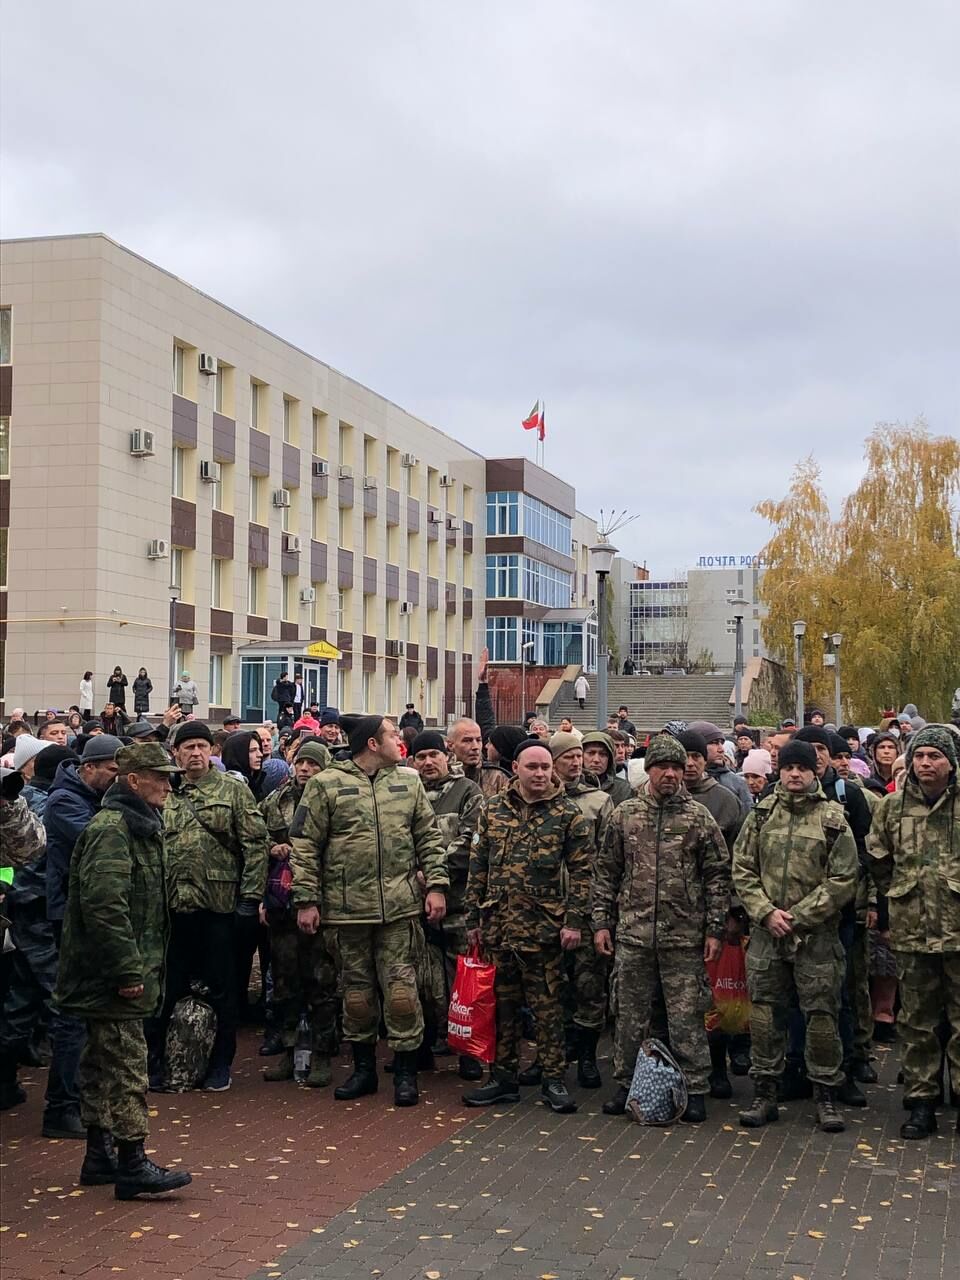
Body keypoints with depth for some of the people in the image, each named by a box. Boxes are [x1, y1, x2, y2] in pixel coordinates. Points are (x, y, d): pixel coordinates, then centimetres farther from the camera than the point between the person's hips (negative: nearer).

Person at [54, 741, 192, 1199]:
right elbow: (104, 905, -26)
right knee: (127, 1064, -7)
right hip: (111, 974, -10)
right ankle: (132, 1164, -2)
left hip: (107, 977, 10)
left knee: (101, 1065, 16)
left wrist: (136, 966, 23)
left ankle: (99, 1154, 25)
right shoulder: (112, 829, -17)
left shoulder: (140, 826, 16)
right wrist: (128, 970, -24)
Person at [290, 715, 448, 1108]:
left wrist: (436, 885, 1)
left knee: (401, 987, 1)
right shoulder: (326, 785, -2)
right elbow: (305, 847, -1)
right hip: (346, 907, -1)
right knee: (356, 988, 9)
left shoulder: (409, 782, 9)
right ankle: (363, 1068, 23)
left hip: (399, 906, 2)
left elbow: (429, 839, 11)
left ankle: (406, 1071, 12)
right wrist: (306, 900, -5)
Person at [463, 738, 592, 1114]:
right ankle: (504, 1077, 21)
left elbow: (581, 870, -2)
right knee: (502, 1005, 11)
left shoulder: (568, 813, -2)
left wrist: (574, 921, -9)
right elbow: (478, 867, 10)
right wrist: (473, 918, 8)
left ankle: (553, 1080, 11)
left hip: (543, 928, -3)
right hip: (497, 925, 3)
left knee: (546, 1006, 2)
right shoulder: (493, 810, 6)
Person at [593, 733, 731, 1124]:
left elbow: (718, 875, 2)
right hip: (633, 934, 2)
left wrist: (714, 930, -3)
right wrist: (601, 922, 5)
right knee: (630, 1014, 10)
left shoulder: (699, 818, 1)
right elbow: (606, 872, 10)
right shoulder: (625, 814, 5)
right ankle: (625, 1085, 22)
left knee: (687, 1016, 2)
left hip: (685, 937, -2)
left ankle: (694, 1090, 12)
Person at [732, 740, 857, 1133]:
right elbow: (742, 870, 6)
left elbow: (843, 879, -6)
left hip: (817, 935, -2)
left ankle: (826, 1097, 14)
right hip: (767, 934, 3)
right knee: (765, 1013, 6)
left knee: (821, 1015, 1)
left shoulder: (833, 819, -2)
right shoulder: (761, 815, 6)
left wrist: (799, 916, -10)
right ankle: (764, 1095, 16)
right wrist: (766, 912, -7)